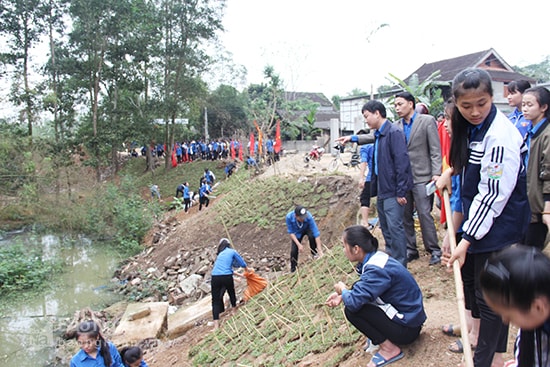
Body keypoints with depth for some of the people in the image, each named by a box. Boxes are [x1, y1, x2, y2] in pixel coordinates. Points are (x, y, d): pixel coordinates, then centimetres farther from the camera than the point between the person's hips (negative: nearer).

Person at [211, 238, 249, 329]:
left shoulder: (220, 254, 25)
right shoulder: (232, 252, 11)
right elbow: (241, 263, 18)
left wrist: (238, 274, 45)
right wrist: (247, 269, 40)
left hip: (215, 277, 3)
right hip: (226, 277, -3)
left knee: (216, 300, 4)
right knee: (232, 294, 24)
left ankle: (216, 325, -4)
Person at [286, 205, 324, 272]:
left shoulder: (309, 217, -40)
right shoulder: (289, 217, -36)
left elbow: (316, 233, -38)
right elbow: (291, 232, -22)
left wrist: (320, 250, -39)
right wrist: (299, 244, -29)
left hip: (307, 229, -1)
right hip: (297, 232, 1)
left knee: (312, 236, -34)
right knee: (293, 250, -9)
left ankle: (315, 253, -6)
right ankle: (293, 269, 16)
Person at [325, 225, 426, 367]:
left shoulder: (376, 269, -28)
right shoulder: (376, 257, 0)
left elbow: (353, 302, -33)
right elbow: (362, 289, 16)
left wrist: (343, 290, -10)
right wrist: (343, 295, 1)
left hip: (407, 328, -9)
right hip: (409, 314, 9)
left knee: (351, 309, -16)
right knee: (357, 290, 9)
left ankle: (389, 349, -5)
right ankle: (382, 336, 13)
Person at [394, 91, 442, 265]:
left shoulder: (427, 121, -2)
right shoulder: (396, 126, 11)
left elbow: (435, 150, -5)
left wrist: (436, 173, -12)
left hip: (421, 177, -5)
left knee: (424, 214, -6)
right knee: (405, 216, 9)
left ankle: (434, 250, 8)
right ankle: (410, 249, 20)